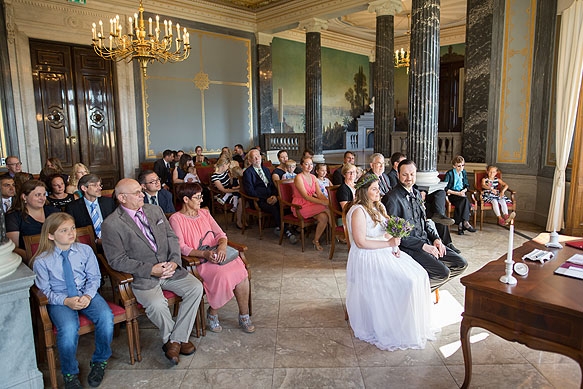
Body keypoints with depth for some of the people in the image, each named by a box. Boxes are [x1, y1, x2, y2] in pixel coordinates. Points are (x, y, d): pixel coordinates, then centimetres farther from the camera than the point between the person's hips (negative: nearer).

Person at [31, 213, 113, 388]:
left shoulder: (85, 250, -1)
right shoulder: (41, 261, -6)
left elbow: (94, 277, 4)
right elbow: (45, 290, -2)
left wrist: (88, 296, -16)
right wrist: (66, 301, -19)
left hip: (86, 294, 2)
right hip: (59, 300, -2)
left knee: (106, 317, -27)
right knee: (68, 329, -32)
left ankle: (99, 361, 2)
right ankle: (70, 373, 0)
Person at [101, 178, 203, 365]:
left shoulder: (155, 210, 9)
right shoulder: (111, 224, -9)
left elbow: (172, 237, 10)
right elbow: (117, 260, -11)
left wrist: (174, 261, -8)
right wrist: (150, 270, -18)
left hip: (169, 268, 6)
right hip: (142, 276, -5)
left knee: (196, 288, -15)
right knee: (157, 305, -30)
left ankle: (176, 339, -4)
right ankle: (171, 338, 4)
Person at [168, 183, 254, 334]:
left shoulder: (204, 213, 17)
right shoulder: (176, 219, -1)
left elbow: (220, 234, 10)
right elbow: (181, 247, -10)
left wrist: (222, 246, -13)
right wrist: (204, 254, -24)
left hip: (216, 255, 5)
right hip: (196, 260, -5)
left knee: (241, 272, -22)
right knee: (223, 275, -31)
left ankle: (244, 316, -7)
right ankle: (212, 314, -4)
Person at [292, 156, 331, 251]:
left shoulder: (313, 177, 12)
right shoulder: (298, 177, -11)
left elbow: (320, 194, 5)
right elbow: (306, 196, -20)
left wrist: (327, 201, -17)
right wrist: (323, 202, -28)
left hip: (311, 204, 7)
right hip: (300, 206, -7)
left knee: (324, 217, -24)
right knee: (326, 208, -25)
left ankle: (316, 240, -6)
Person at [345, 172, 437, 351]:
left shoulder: (379, 207, 14)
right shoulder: (358, 211, -14)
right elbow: (361, 242, -20)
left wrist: (394, 246, -1)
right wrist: (388, 243, -19)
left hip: (385, 252, 9)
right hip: (368, 258, -9)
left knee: (420, 275, -8)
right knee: (405, 283, -21)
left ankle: (416, 324, 3)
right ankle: (398, 331, -4)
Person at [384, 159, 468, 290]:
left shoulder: (416, 194, 13)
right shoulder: (392, 198, -15)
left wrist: (436, 238, 3)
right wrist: (423, 246, -18)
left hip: (426, 241, 9)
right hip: (408, 247, -9)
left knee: (461, 264, 2)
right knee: (443, 273, -22)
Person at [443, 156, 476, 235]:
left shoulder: (464, 173, 13)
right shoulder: (449, 173, -4)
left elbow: (467, 186, 19)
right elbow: (445, 189, -9)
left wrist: (464, 191, -4)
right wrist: (457, 193, -15)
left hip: (462, 194, 4)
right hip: (452, 195, -4)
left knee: (461, 203, -32)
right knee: (465, 200, -33)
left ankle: (461, 225, -29)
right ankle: (465, 223, -32)